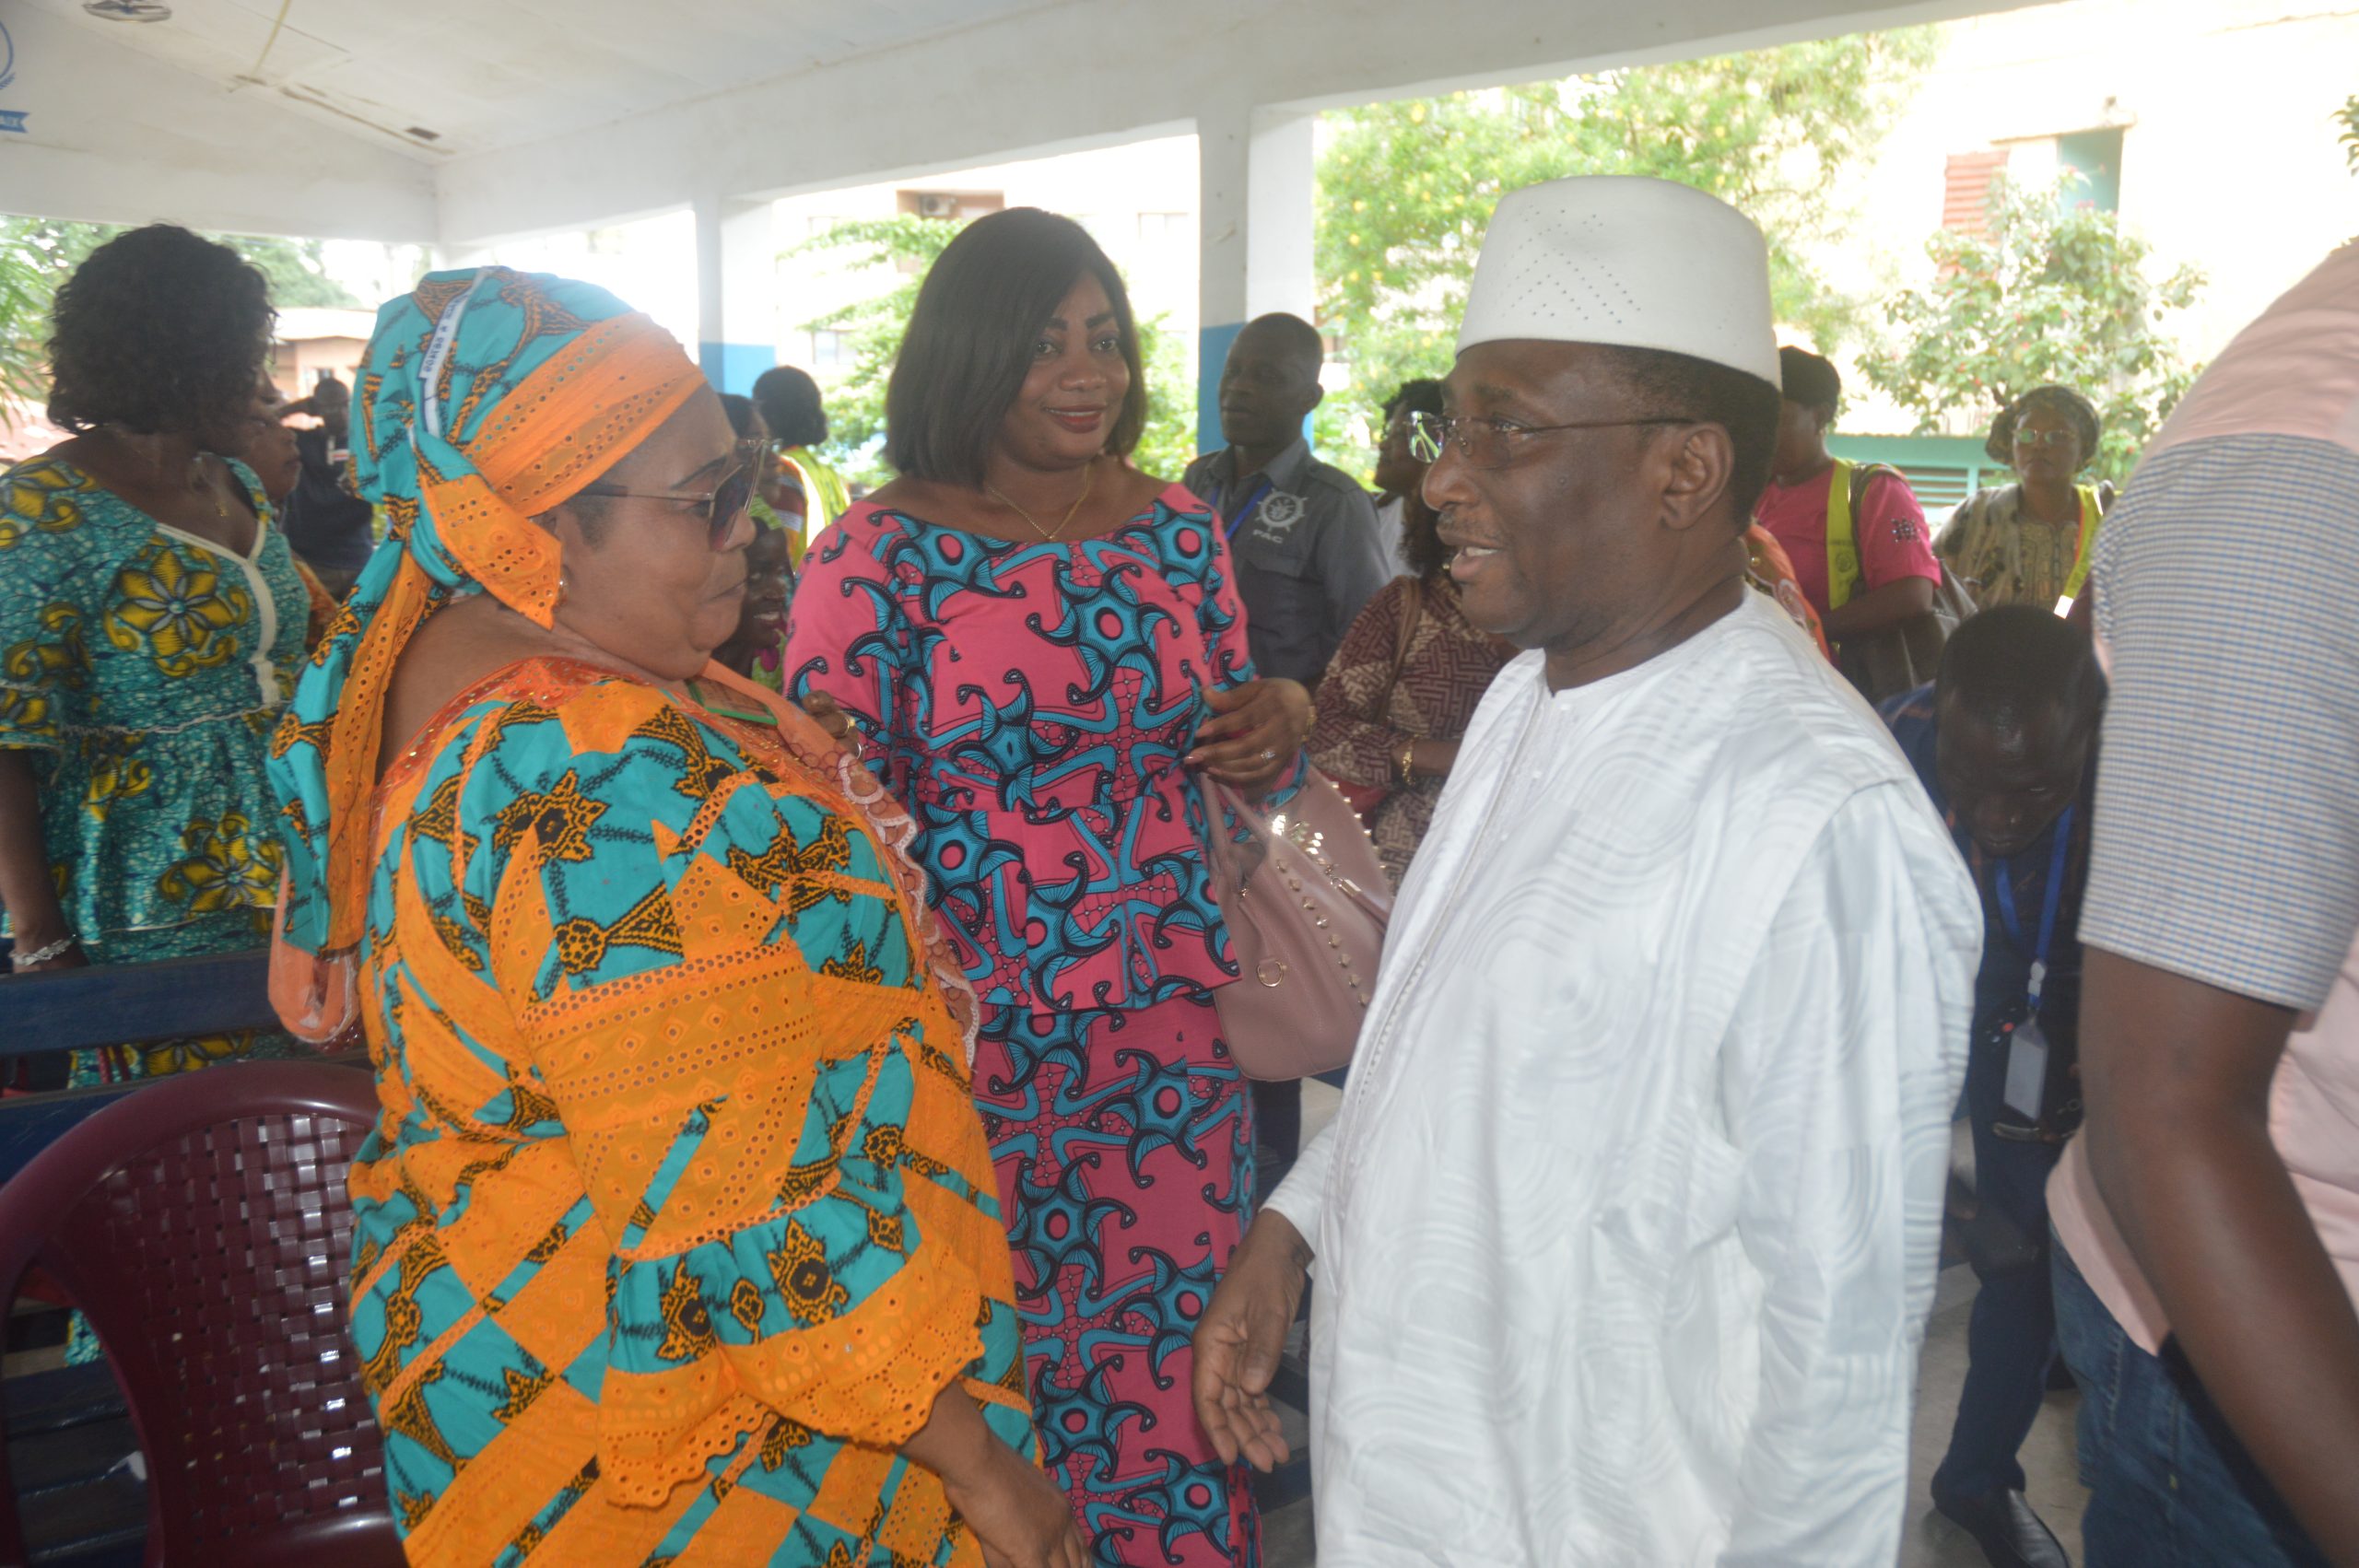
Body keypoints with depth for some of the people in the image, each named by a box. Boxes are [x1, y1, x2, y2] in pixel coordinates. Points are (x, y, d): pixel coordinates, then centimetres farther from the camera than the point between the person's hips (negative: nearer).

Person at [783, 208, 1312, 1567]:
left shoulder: (1179, 527, 7)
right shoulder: (876, 557, -7)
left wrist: (1280, 728, -5)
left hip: (1178, 1033, 4)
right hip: (981, 1041, -3)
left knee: (1178, 1374, 12)